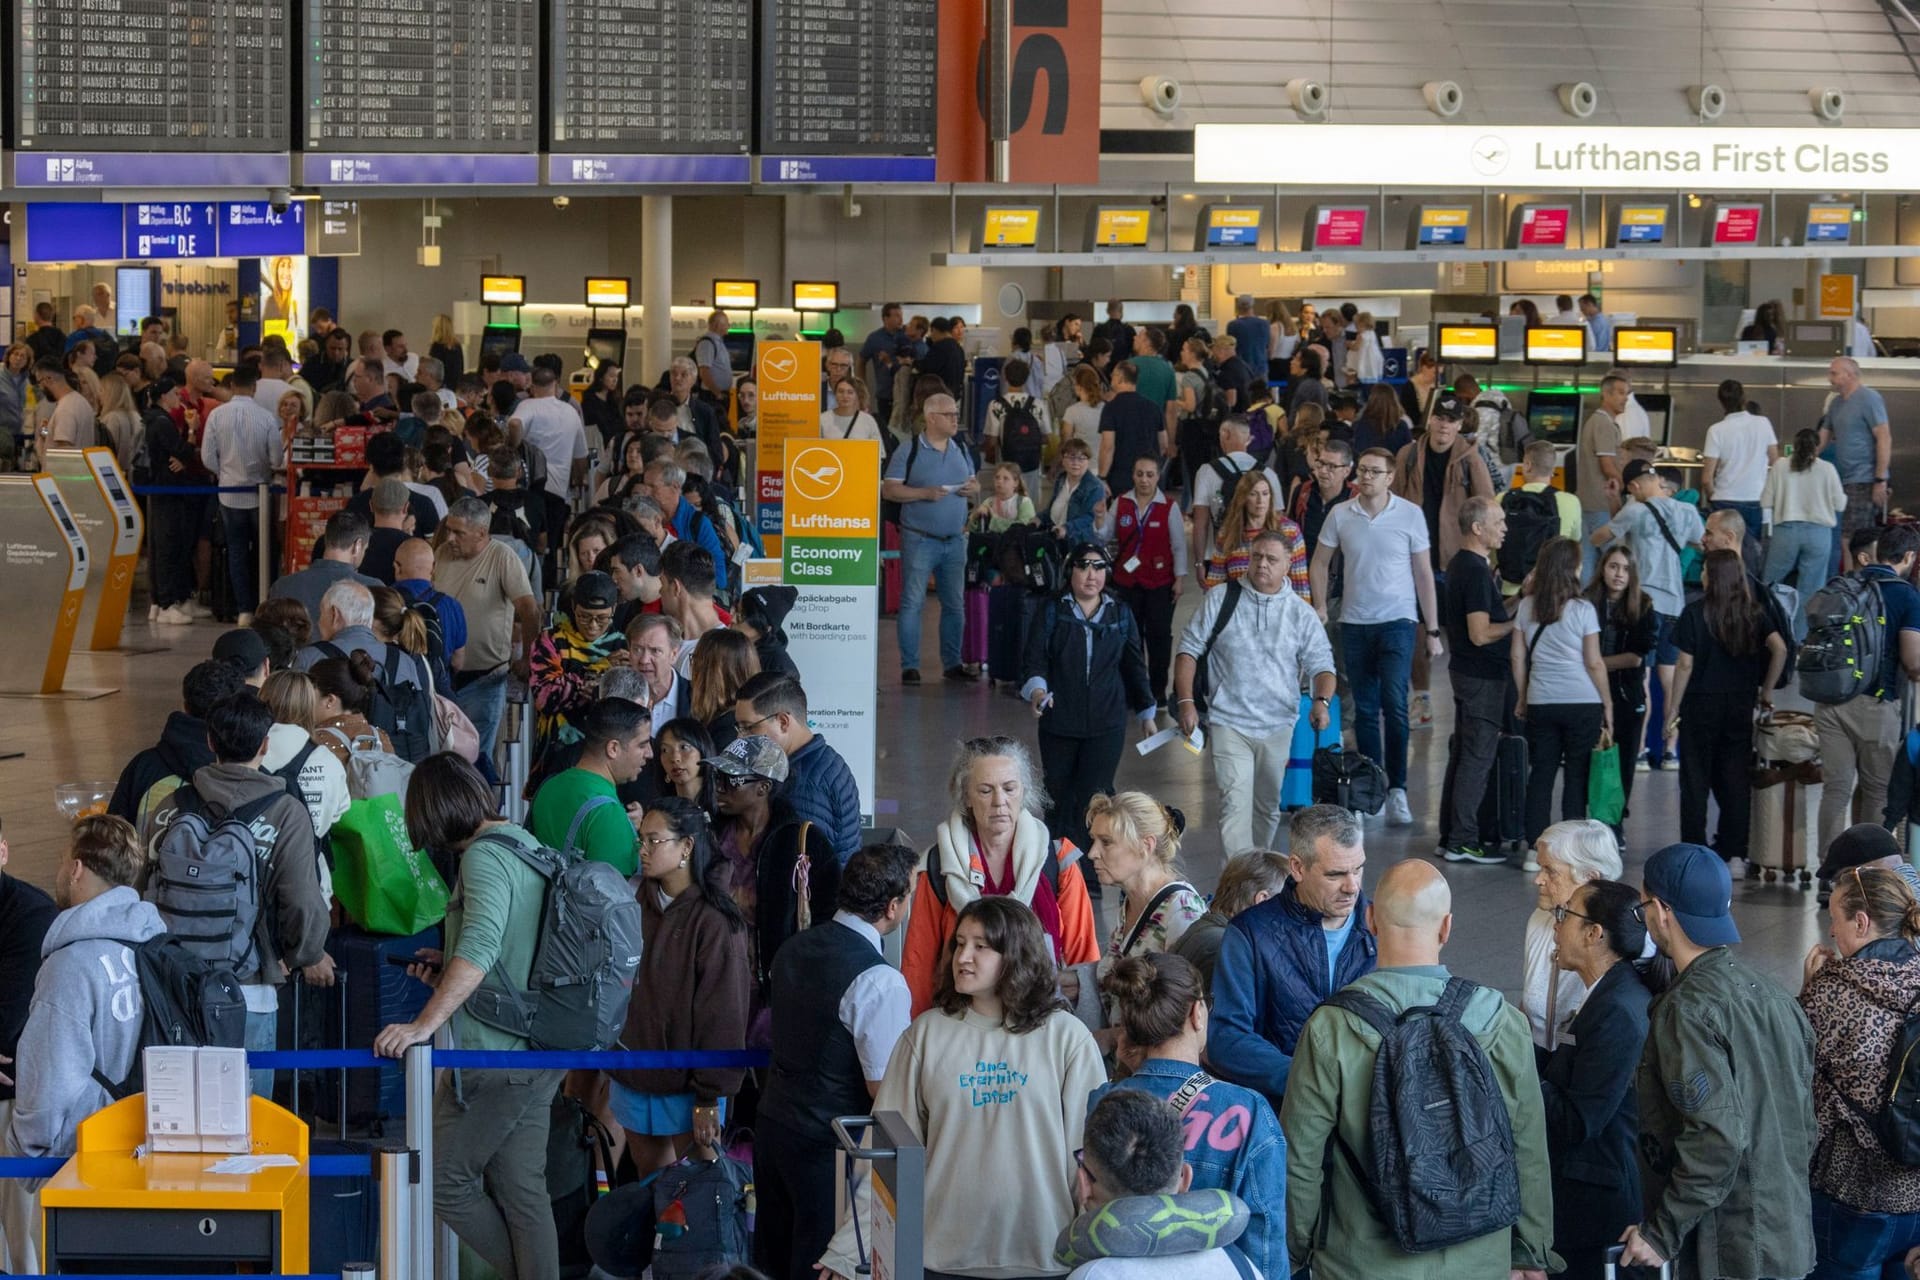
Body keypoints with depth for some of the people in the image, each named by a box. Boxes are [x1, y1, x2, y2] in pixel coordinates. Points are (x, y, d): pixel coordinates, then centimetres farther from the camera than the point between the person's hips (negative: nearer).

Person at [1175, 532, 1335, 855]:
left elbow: (1321, 665, 4)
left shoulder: (1301, 613, 5)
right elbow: (1190, 650, 5)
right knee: (1235, 804, -15)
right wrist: (1185, 701, -5)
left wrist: (1322, 701, -17)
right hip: (1229, 723, -3)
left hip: (1279, 727, 3)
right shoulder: (1221, 600, 1)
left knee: (1268, 807, 14)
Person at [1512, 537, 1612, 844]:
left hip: (1541, 703, 3)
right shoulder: (1582, 611, -8)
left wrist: (1522, 698, 18)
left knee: (1540, 775, 8)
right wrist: (1608, 706, 3)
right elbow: (1594, 663, -6)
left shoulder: (1527, 607, 2)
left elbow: (1517, 657, 7)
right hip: (1583, 703, -3)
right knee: (1576, 778, 3)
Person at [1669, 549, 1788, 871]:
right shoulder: (1754, 611, 2)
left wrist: (1674, 708, -2)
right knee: (1736, 782, 8)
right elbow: (1779, 649, -6)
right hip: (1741, 705, 3)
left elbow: (1685, 664, -9)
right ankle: (1735, 854, 6)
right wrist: (1766, 691, 4)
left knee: (1695, 783, 4)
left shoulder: (1696, 612, -8)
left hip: (1701, 703, -3)